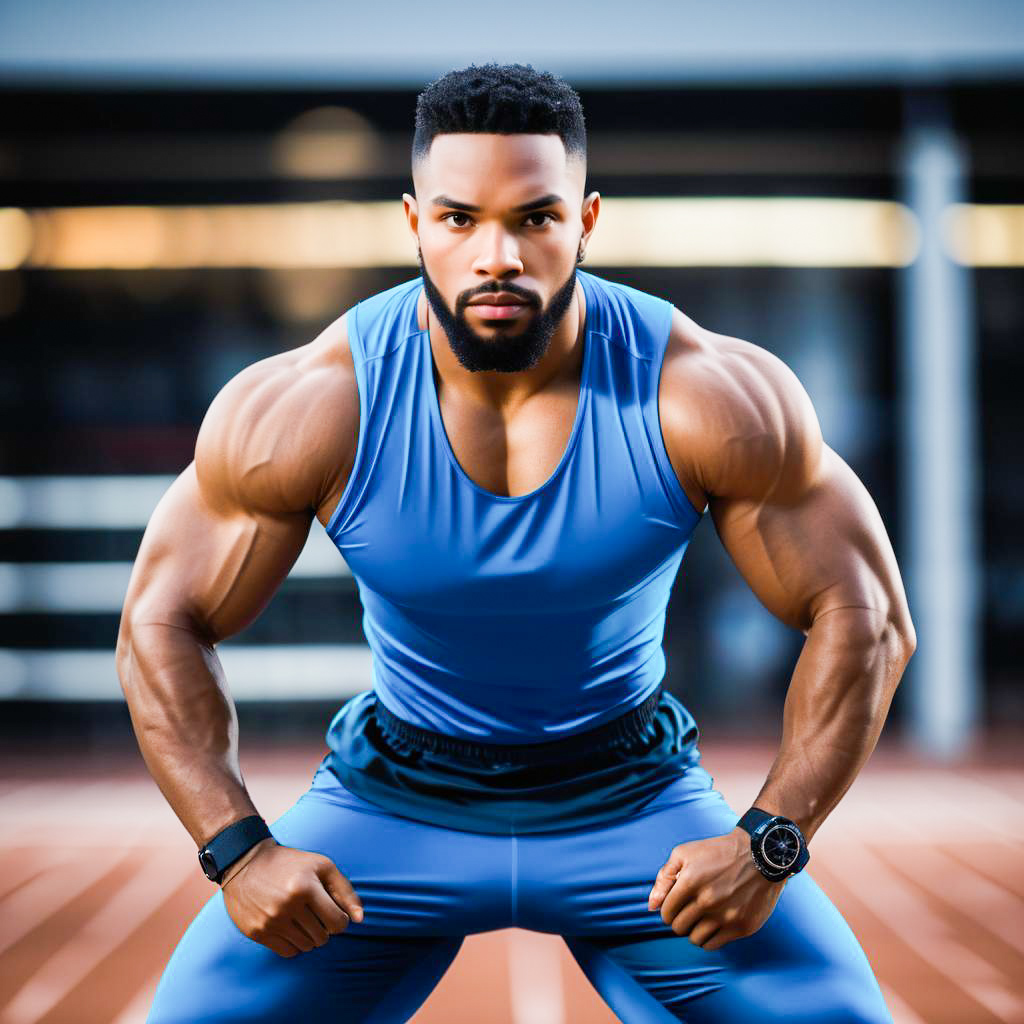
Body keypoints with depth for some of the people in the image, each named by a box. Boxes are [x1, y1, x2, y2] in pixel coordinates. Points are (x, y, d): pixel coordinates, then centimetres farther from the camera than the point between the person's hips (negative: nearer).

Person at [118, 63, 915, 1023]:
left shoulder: (712, 396, -20)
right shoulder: (308, 408, -20)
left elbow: (864, 617, -11)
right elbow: (161, 625, -9)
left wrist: (771, 844, -19)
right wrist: (239, 850, -18)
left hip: (636, 798, 0)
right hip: (391, 799, 0)